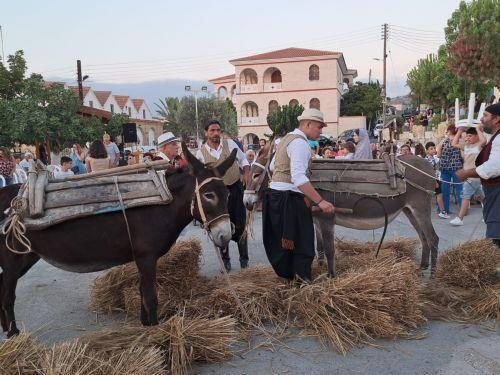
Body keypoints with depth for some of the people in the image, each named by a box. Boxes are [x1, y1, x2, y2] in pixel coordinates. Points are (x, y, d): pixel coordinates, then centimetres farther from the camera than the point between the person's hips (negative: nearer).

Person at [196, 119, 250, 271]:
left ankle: (244, 258, 20)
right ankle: (225, 260, 22)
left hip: (235, 188, 0)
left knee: (240, 224, 4)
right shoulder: (201, 152, 0)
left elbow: (243, 159, 11)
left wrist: (246, 173, -3)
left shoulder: (230, 143, 1)